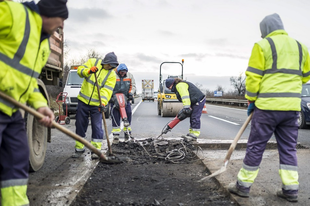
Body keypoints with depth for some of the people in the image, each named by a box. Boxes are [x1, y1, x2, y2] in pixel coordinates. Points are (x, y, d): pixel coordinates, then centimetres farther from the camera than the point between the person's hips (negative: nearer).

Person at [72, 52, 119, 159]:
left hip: (97, 104, -2)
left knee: (97, 127, -4)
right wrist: (89, 71, -25)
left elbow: (107, 90, -14)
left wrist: (103, 102, -28)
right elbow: (80, 70, -4)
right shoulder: (93, 62, 2)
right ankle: (79, 148, 24)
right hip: (83, 101, 2)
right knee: (80, 125, 10)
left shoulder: (112, 74, -4)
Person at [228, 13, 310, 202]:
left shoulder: (263, 45, -4)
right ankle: (291, 189, 15)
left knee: (256, 147, 3)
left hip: (268, 106, -5)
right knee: (289, 148, 13)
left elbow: (253, 77, -7)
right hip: (292, 107, 6)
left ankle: (243, 185, 13)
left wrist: (251, 100, 2)